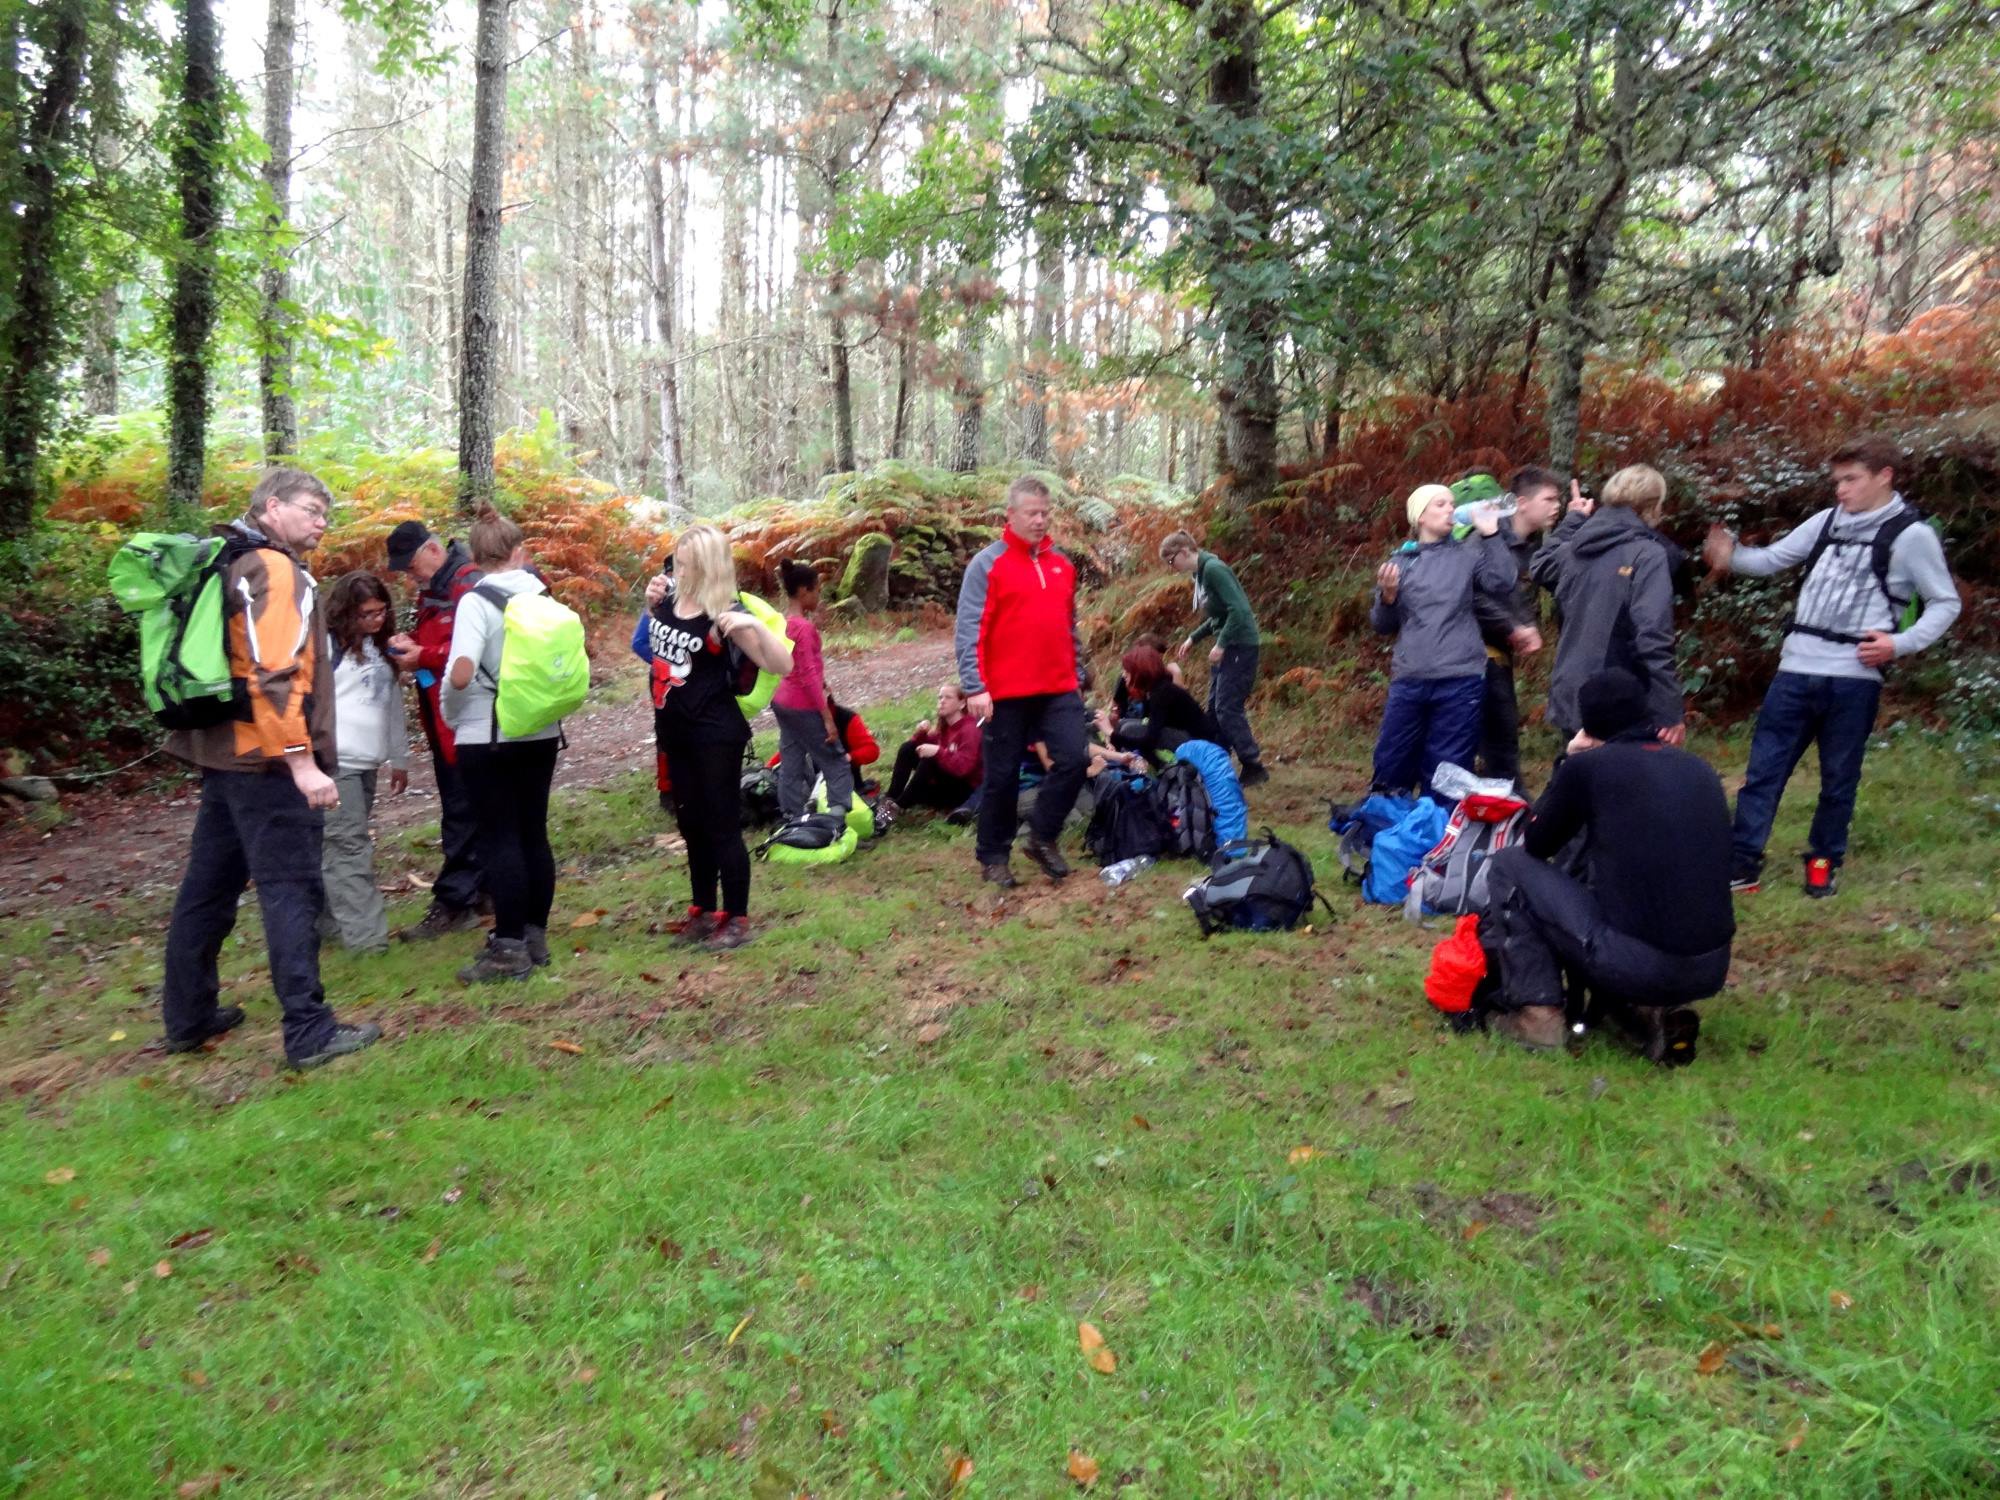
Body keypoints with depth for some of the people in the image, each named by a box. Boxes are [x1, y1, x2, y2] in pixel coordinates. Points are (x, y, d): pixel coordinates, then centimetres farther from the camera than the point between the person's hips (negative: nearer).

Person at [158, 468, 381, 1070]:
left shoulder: (230, 565, 18)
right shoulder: (275, 571, -12)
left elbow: (237, 661, 19)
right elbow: (275, 676, -22)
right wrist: (303, 762, -23)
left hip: (222, 751, 10)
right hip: (267, 759, -10)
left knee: (209, 884, 16)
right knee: (291, 889, -7)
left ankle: (188, 1017, 27)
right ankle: (310, 1033, -4)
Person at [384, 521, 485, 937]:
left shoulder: (468, 586, -15)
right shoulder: (433, 588, 16)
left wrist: (422, 656, -16)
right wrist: (409, 642, 5)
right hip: (441, 719, 10)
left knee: (461, 811, -5)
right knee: (463, 808, 15)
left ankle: (454, 902, 1)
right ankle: (480, 887, 25)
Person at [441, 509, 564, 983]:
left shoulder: (477, 601, -11)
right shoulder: (544, 596, 5)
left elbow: (460, 674, -22)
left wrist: (450, 714, -5)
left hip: (488, 736, -5)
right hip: (541, 731, 5)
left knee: (499, 838, 0)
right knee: (533, 832, 12)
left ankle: (509, 949, 4)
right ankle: (535, 937, 20)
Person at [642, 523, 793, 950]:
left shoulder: (724, 616, -16)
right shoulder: (669, 599, 2)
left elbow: (783, 666, -21)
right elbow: (653, 644, 25)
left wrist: (754, 625, -35)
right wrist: (651, 604, 7)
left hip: (716, 735, -7)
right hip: (674, 732, 8)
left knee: (722, 827, 0)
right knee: (692, 825, 17)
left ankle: (737, 919, 13)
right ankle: (703, 912, 30)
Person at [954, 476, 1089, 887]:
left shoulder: (1062, 564, 12)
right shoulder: (987, 564, -5)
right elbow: (969, 631, -10)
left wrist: (1078, 676, 18)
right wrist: (975, 687, -17)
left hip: (1060, 690, 4)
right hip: (1006, 693, -4)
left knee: (1073, 760, -7)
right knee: (1002, 776, 5)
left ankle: (1042, 837, 13)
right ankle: (993, 857, 20)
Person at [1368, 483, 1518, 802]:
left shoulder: (1468, 555, 6)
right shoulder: (1400, 562, 9)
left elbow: (1503, 585, -10)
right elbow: (1382, 626, 10)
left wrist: (1490, 535, -9)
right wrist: (1387, 598, -10)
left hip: (1460, 681, -1)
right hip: (1408, 682, 2)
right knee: (1389, 769, 7)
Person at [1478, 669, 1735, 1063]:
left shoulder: (1588, 766, -5)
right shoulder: (1700, 770, 12)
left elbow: (1537, 846, 10)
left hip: (1634, 963, -6)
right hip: (1710, 971, 6)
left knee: (1508, 866, 10)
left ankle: (1536, 1012, 5)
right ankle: (1655, 1013, 10)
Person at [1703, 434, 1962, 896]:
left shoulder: (1911, 535, -3)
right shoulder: (1827, 521, 9)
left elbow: (1946, 603, 2)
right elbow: (1772, 559, 12)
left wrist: (1901, 643, -12)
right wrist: (1732, 557, -8)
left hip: (1854, 677, -4)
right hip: (1797, 668, 4)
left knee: (1838, 778, 9)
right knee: (1763, 766, 2)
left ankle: (1824, 861, 25)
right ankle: (1743, 860, 7)